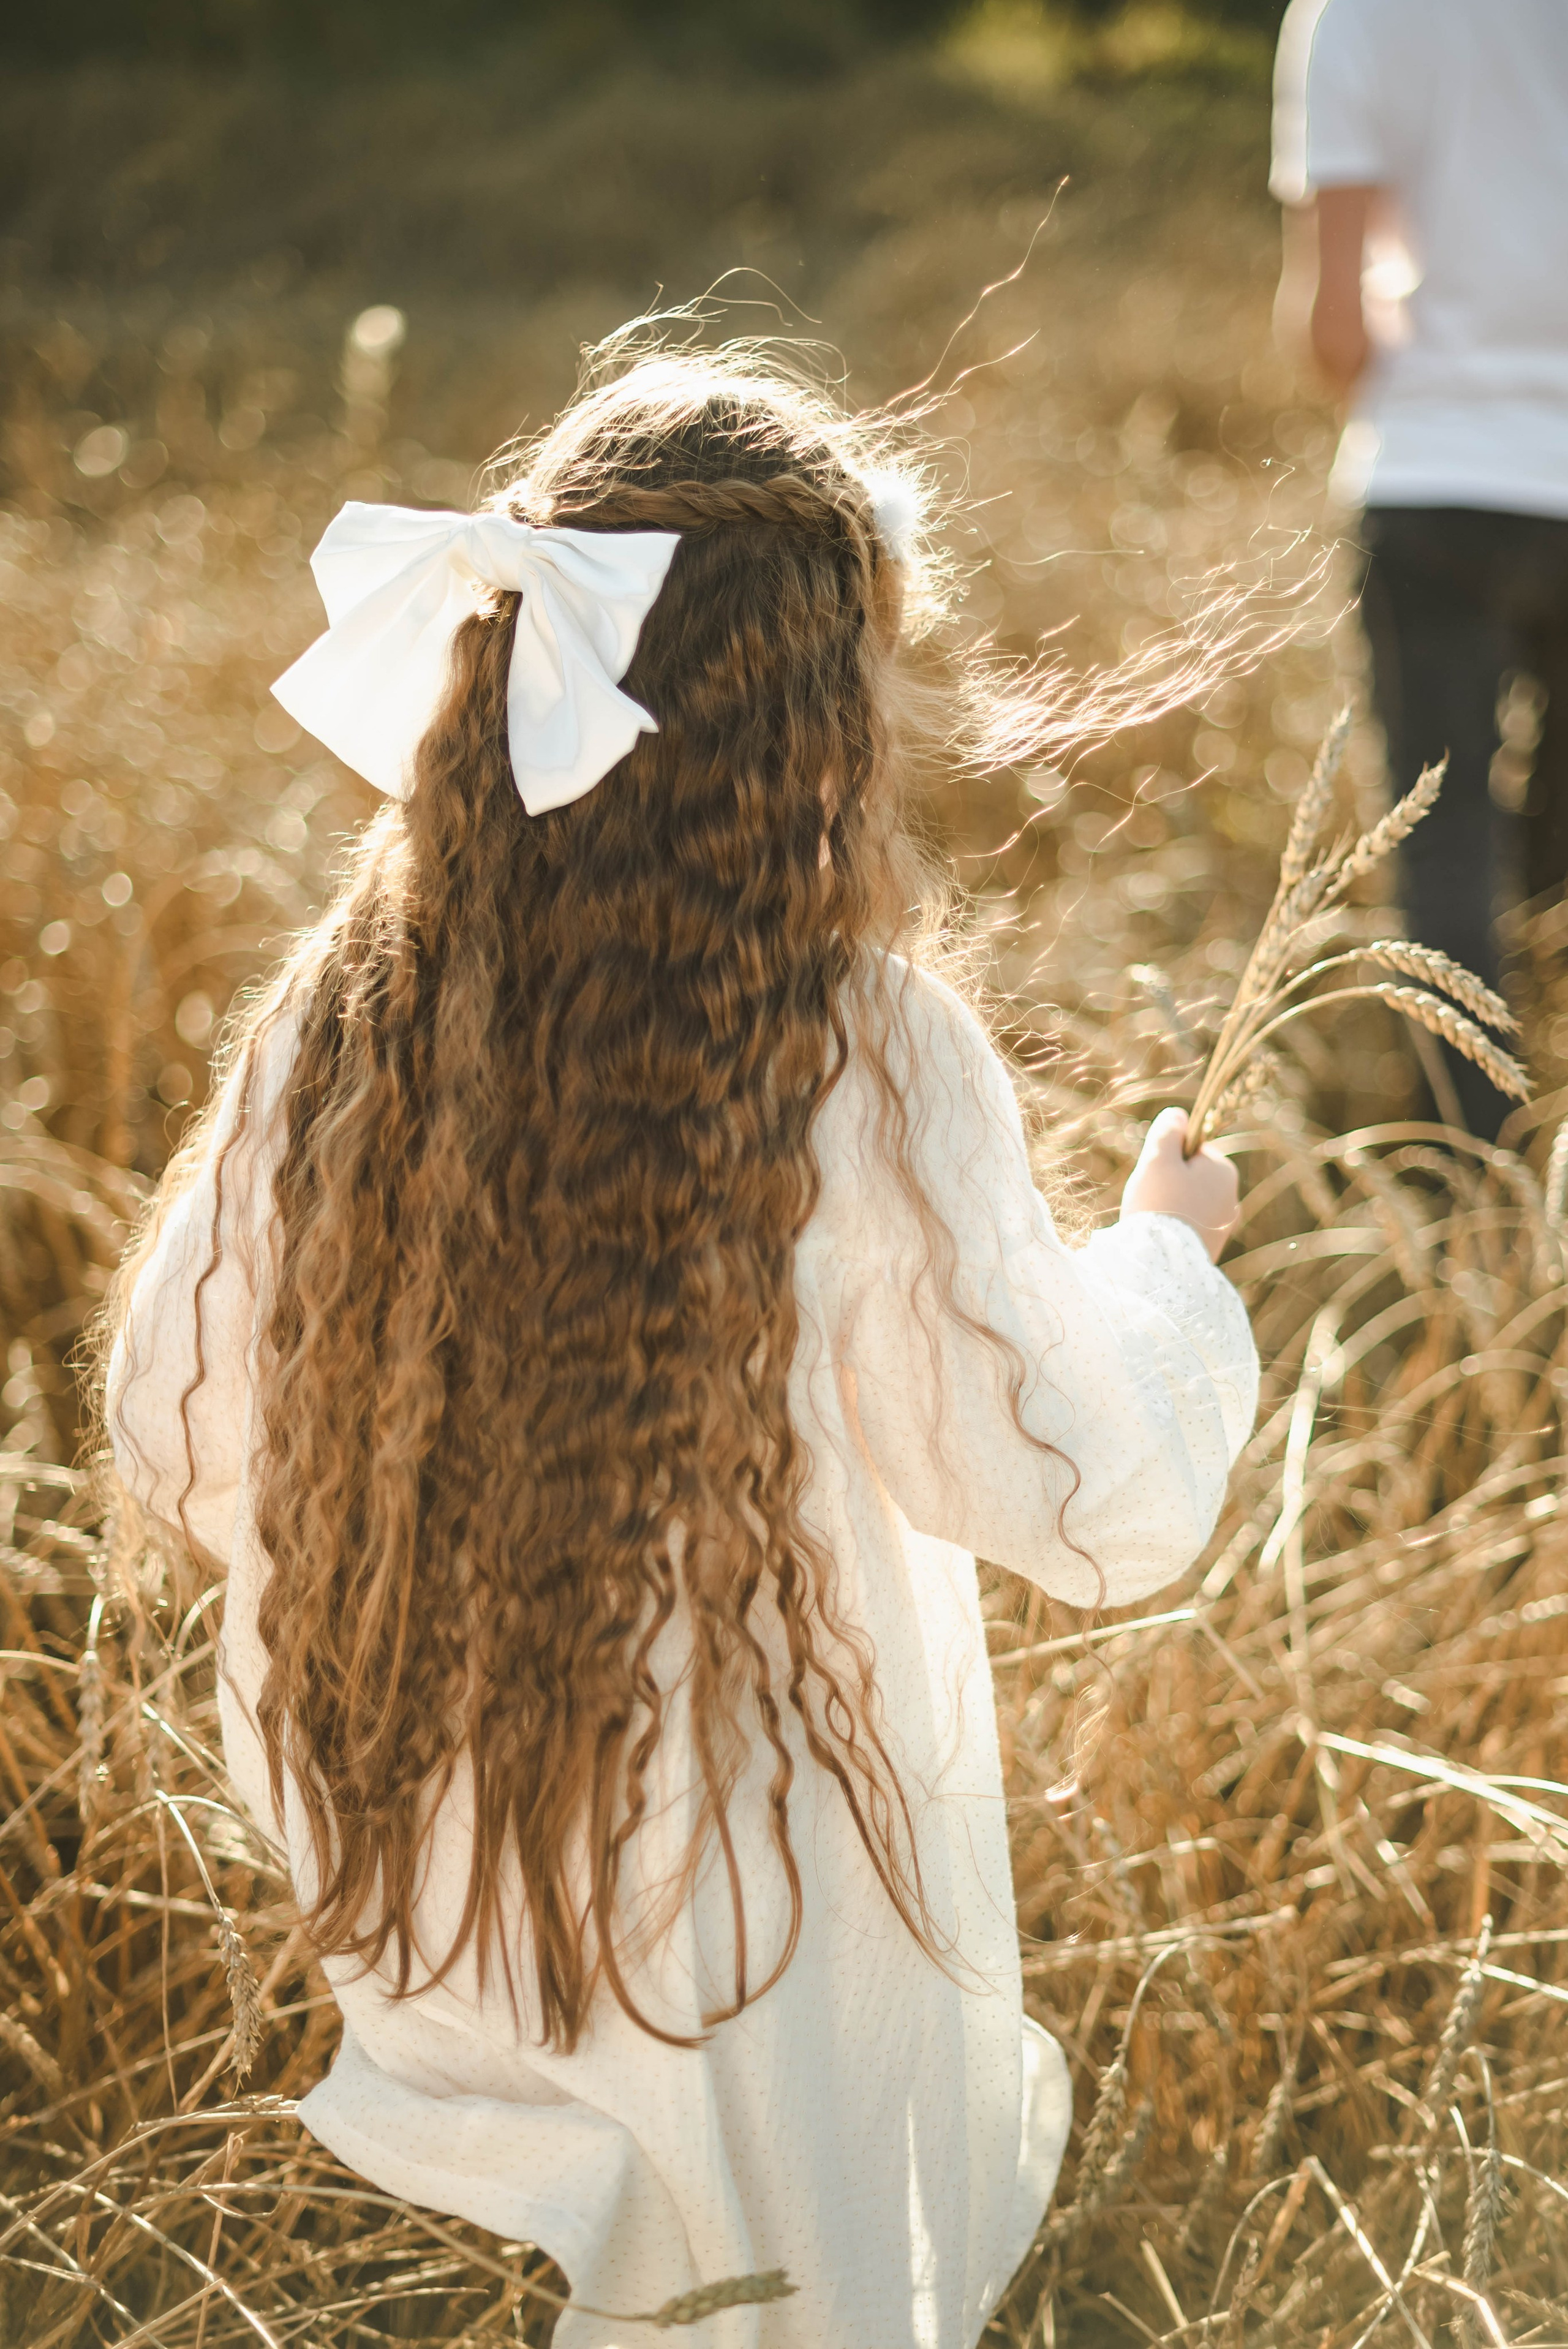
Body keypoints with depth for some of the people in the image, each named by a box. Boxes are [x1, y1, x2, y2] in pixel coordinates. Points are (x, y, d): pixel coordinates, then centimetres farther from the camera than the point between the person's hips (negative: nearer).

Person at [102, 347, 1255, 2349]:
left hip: (425, 1870, 4)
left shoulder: (336, 1027, -12)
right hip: (765, 1886, -4)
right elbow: (1099, 1510, -13)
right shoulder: (872, 1073, -23)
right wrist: (1163, 1249, 5)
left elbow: (182, 1445, -1)